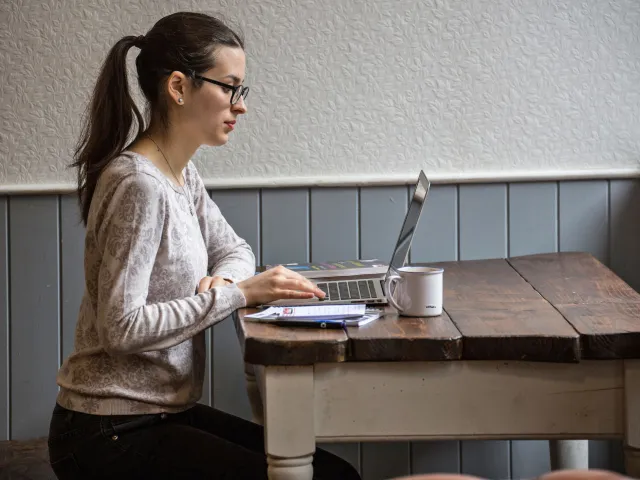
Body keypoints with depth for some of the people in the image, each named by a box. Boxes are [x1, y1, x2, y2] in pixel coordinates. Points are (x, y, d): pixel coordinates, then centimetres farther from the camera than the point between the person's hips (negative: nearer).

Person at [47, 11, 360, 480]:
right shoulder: (138, 185, -21)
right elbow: (121, 326, -26)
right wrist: (237, 294, -22)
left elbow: (234, 249, 20)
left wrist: (225, 278, -4)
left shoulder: (182, 174, 7)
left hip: (163, 413, 9)